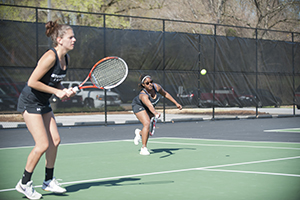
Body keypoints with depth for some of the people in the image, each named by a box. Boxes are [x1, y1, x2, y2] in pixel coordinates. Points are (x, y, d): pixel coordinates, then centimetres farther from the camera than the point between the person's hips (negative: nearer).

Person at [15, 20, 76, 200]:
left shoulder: (66, 58, 4)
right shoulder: (50, 57, -24)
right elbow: (32, 82, -23)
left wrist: (66, 91, -4)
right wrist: (57, 91, -20)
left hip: (43, 103, 9)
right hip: (30, 102, -9)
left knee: (55, 140, 5)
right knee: (43, 144, -11)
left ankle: (49, 181, 19)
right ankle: (24, 183, 5)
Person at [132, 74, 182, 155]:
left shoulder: (156, 87, -25)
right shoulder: (143, 95, -41)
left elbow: (166, 94, -5)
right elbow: (149, 105, -60)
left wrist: (176, 103, -2)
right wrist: (155, 113, -79)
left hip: (149, 107, 6)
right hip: (138, 106, -6)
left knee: (150, 131, 5)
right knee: (147, 124, -26)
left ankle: (139, 132, 41)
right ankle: (143, 148, -18)